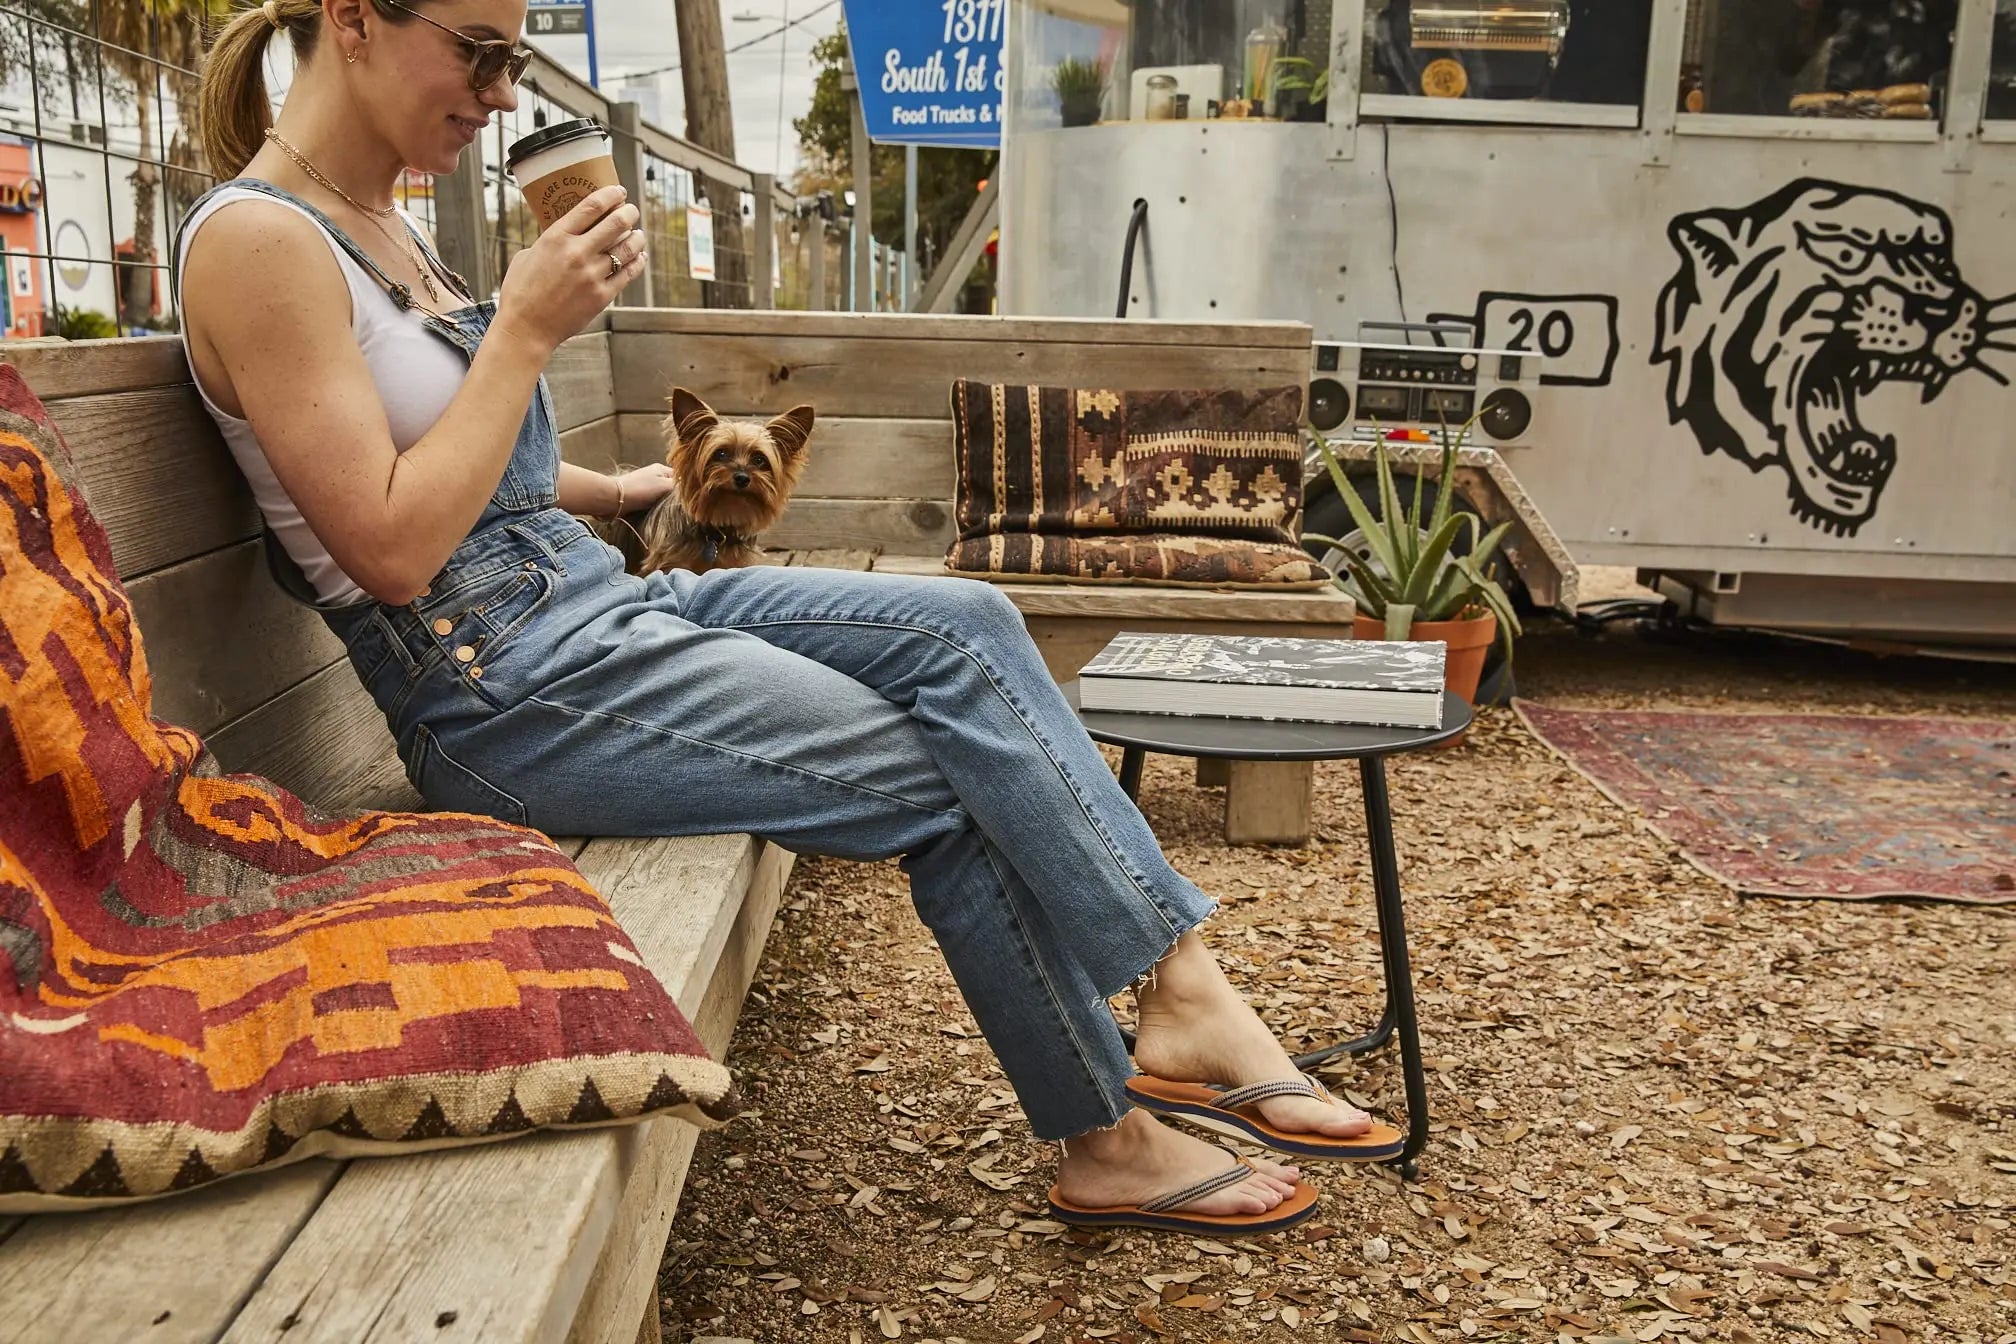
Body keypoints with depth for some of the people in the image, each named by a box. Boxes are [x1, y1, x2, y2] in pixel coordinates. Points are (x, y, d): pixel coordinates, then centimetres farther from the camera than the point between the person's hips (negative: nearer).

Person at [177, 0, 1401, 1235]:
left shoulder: (380, 222, 14)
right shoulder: (254, 240, -14)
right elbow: (393, 553, -20)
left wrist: (613, 489, 20)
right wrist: (526, 329, -18)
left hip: (602, 599, 9)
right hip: (504, 693, -9)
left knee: (963, 626, -8)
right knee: (950, 780, -11)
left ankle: (1182, 994, -8)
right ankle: (1108, 1135, 5)